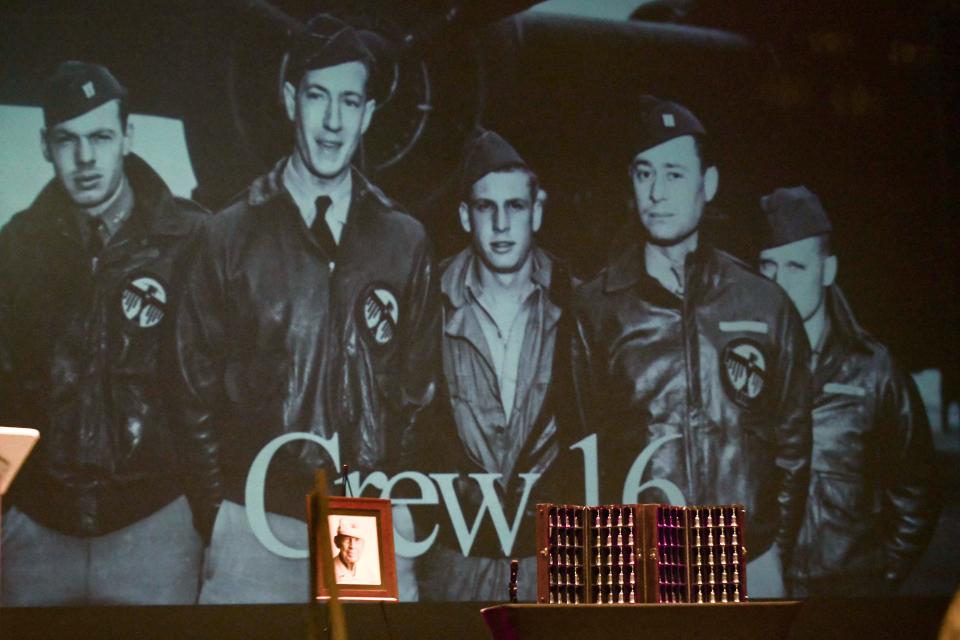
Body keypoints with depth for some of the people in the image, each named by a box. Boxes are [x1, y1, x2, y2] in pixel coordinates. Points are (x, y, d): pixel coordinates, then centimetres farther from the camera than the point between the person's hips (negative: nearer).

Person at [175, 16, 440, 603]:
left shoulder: (405, 241, 7)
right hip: (260, 525, -1)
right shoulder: (232, 234, 3)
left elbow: (420, 384, 12)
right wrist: (219, 508, 1)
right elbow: (199, 385, 5)